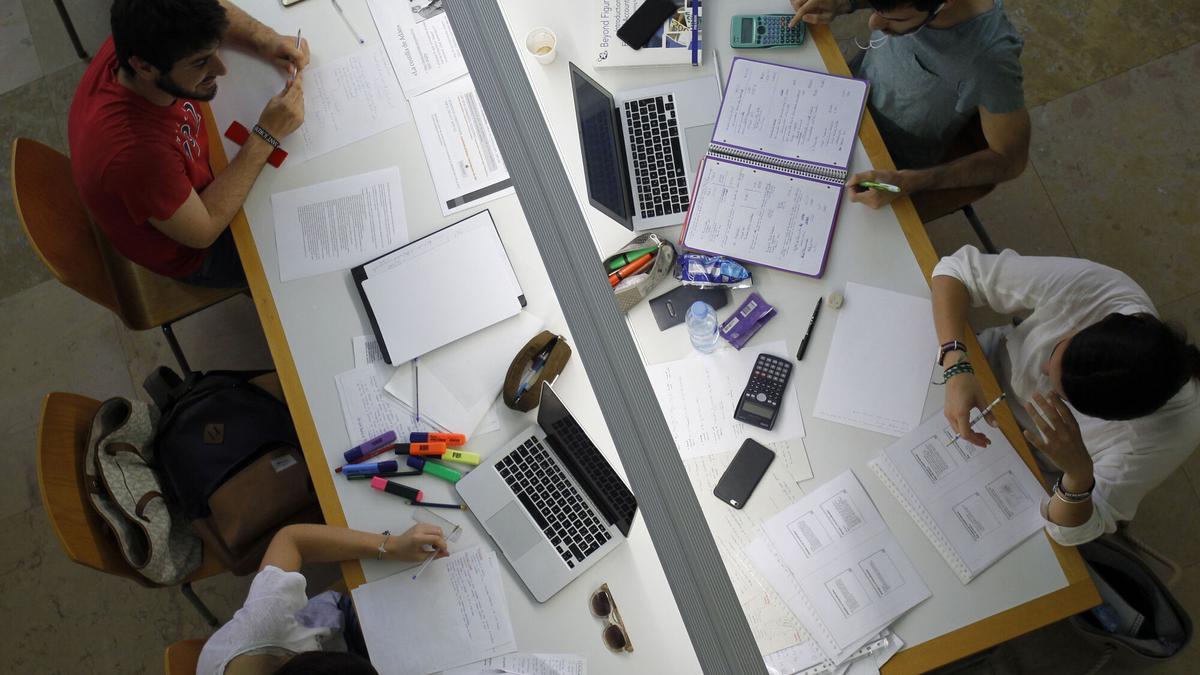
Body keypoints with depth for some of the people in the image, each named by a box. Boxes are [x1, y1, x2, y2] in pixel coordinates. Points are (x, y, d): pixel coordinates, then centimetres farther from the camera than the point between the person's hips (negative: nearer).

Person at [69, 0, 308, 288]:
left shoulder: (133, 41, -26)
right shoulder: (136, 148, -46)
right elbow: (203, 230, -30)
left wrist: (265, 40, -24)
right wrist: (267, 135, -33)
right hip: (187, 248, -6)